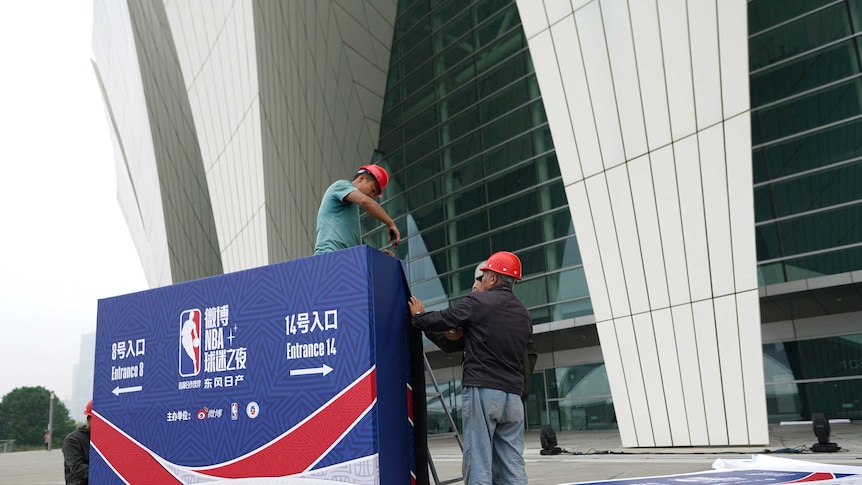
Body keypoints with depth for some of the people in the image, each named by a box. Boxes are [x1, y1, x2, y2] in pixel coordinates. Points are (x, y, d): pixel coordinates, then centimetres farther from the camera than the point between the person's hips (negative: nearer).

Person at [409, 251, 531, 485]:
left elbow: (441, 321, 0)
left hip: (482, 391, -6)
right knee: (513, 466, 7)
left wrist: (418, 316, 21)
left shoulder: (477, 302, -3)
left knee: (478, 464, -4)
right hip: (513, 395, 6)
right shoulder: (524, 314, 16)